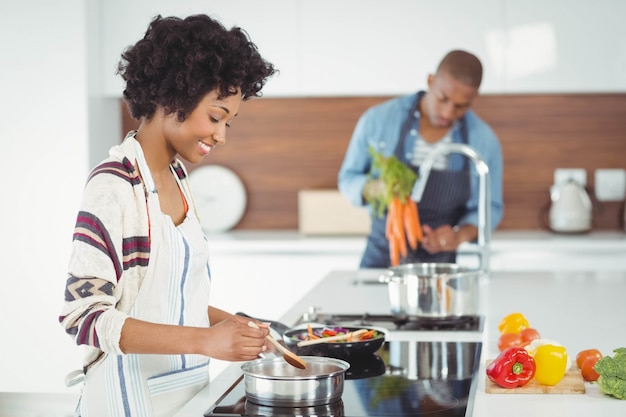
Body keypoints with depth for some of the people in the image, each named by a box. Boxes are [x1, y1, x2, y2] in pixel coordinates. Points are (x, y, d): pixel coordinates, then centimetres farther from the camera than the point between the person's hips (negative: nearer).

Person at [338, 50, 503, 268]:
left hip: (440, 262, 1)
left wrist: (461, 235, -14)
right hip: (381, 258, -1)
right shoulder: (378, 120, -7)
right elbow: (348, 179, 3)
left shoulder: (485, 141, -5)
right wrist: (376, 189, -19)